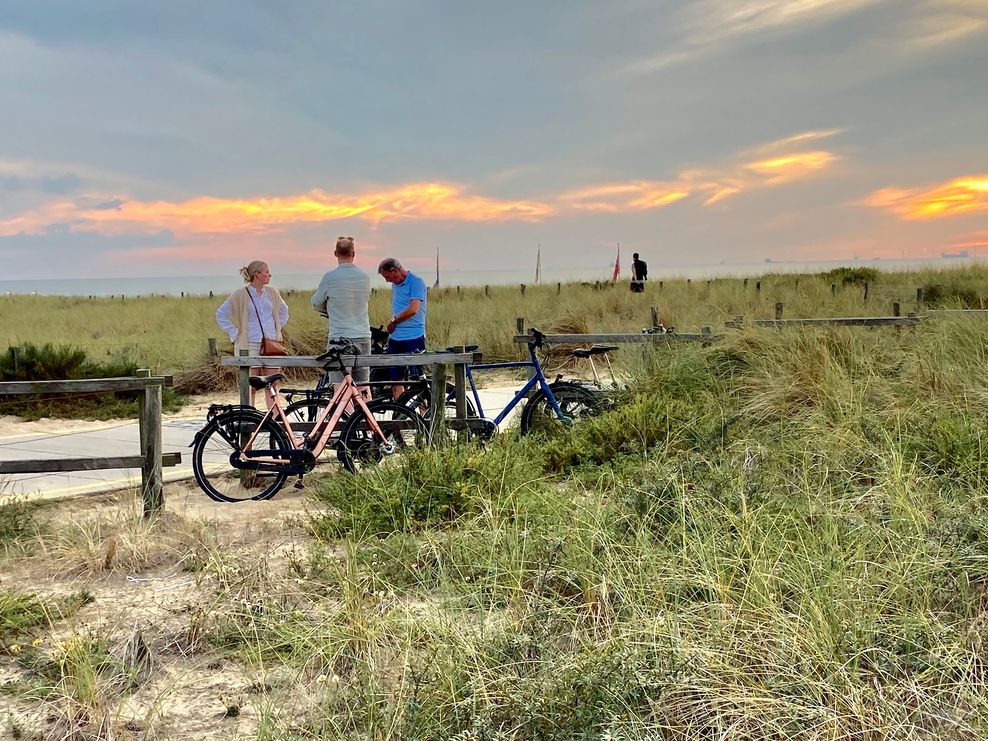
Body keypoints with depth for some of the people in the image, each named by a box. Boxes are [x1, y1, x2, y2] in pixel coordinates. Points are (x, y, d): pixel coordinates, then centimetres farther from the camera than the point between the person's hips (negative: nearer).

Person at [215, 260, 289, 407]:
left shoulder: (272, 292, 10)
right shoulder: (240, 295, -2)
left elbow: (284, 310, 28)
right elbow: (221, 314, 3)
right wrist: (235, 333, -1)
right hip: (250, 346, -4)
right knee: (250, 388, -4)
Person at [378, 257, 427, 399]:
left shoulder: (416, 282, -9)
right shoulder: (395, 285, 16)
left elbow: (413, 310, -19)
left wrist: (393, 321, -6)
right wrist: (392, 326, 8)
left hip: (413, 338, -8)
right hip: (395, 338, 8)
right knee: (396, 380, 8)